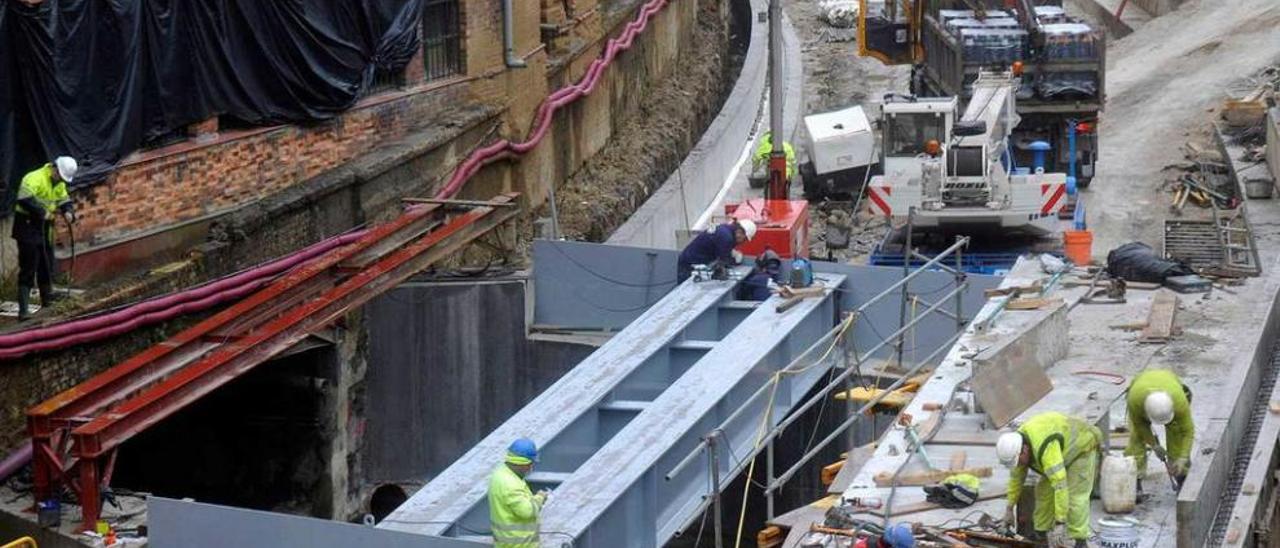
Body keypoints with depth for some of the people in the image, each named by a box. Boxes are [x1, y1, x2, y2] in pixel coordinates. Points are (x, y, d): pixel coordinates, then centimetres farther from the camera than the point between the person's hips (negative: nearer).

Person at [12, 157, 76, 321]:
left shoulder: (59, 184, 9)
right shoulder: (34, 179, -20)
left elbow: (65, 201, 14)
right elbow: (24, 200, -33)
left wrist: (69, 212, -8)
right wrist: (43, 213, -33)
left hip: (45, 227, 8)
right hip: (28, 225, -8)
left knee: (47, 264, 18)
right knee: (28, 269, -10)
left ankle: (47, 297, 36)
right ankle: (23, 309, -11)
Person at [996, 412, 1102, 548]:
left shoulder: (1045, 448, -41)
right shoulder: (1017, 446, -14)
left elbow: (1060, 485, -45)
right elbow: (1016, 476, 3)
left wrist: (1060, 523, -45)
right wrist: (1009, 508, 7)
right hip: (1066, 451, 8)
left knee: (1075, 495, -18)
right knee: (1045, 490, 5)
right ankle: (1040, 534, 14)